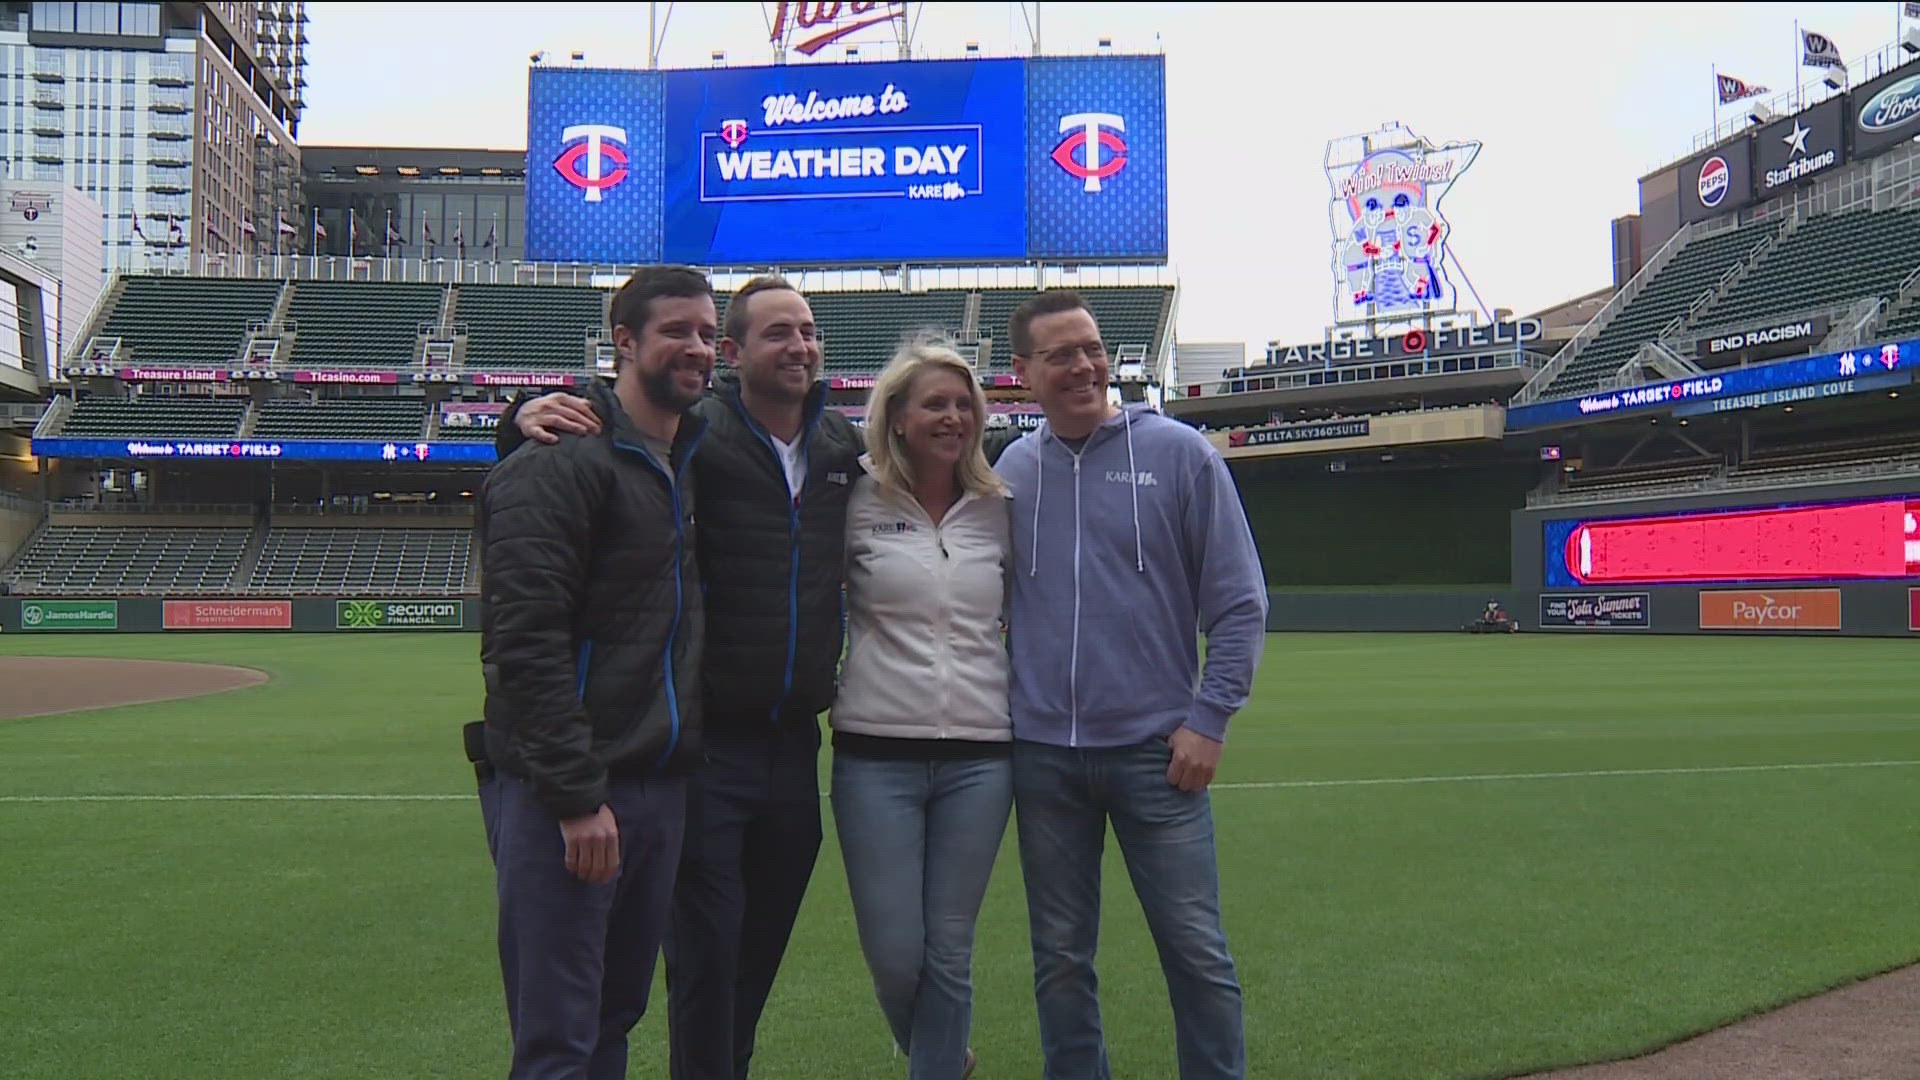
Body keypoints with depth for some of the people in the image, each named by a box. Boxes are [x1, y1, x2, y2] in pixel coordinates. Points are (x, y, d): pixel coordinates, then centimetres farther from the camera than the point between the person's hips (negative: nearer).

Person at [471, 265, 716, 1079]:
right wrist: (575, 796, -20)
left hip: (663, 789, 8)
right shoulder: (562, 462, -11)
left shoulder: (690, 462, 15)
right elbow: (526, 638, -18)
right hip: (563, 796, -8)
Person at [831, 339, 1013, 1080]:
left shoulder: (1000, 510, 6)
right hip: (876, 752, -1)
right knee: (894, 955, 2)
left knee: (949, 951, 5)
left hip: (981, 755, 2)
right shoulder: (859, 502, -2)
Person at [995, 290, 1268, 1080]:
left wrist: (1208, 720, -8)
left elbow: (1239, 604, -2)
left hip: (1158, 749, -3)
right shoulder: (1011, 471, 7)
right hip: (1042, 756, 3)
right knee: (1061, 957, 11)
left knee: (1196, 950, 1)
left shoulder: (1180, 454, -2)